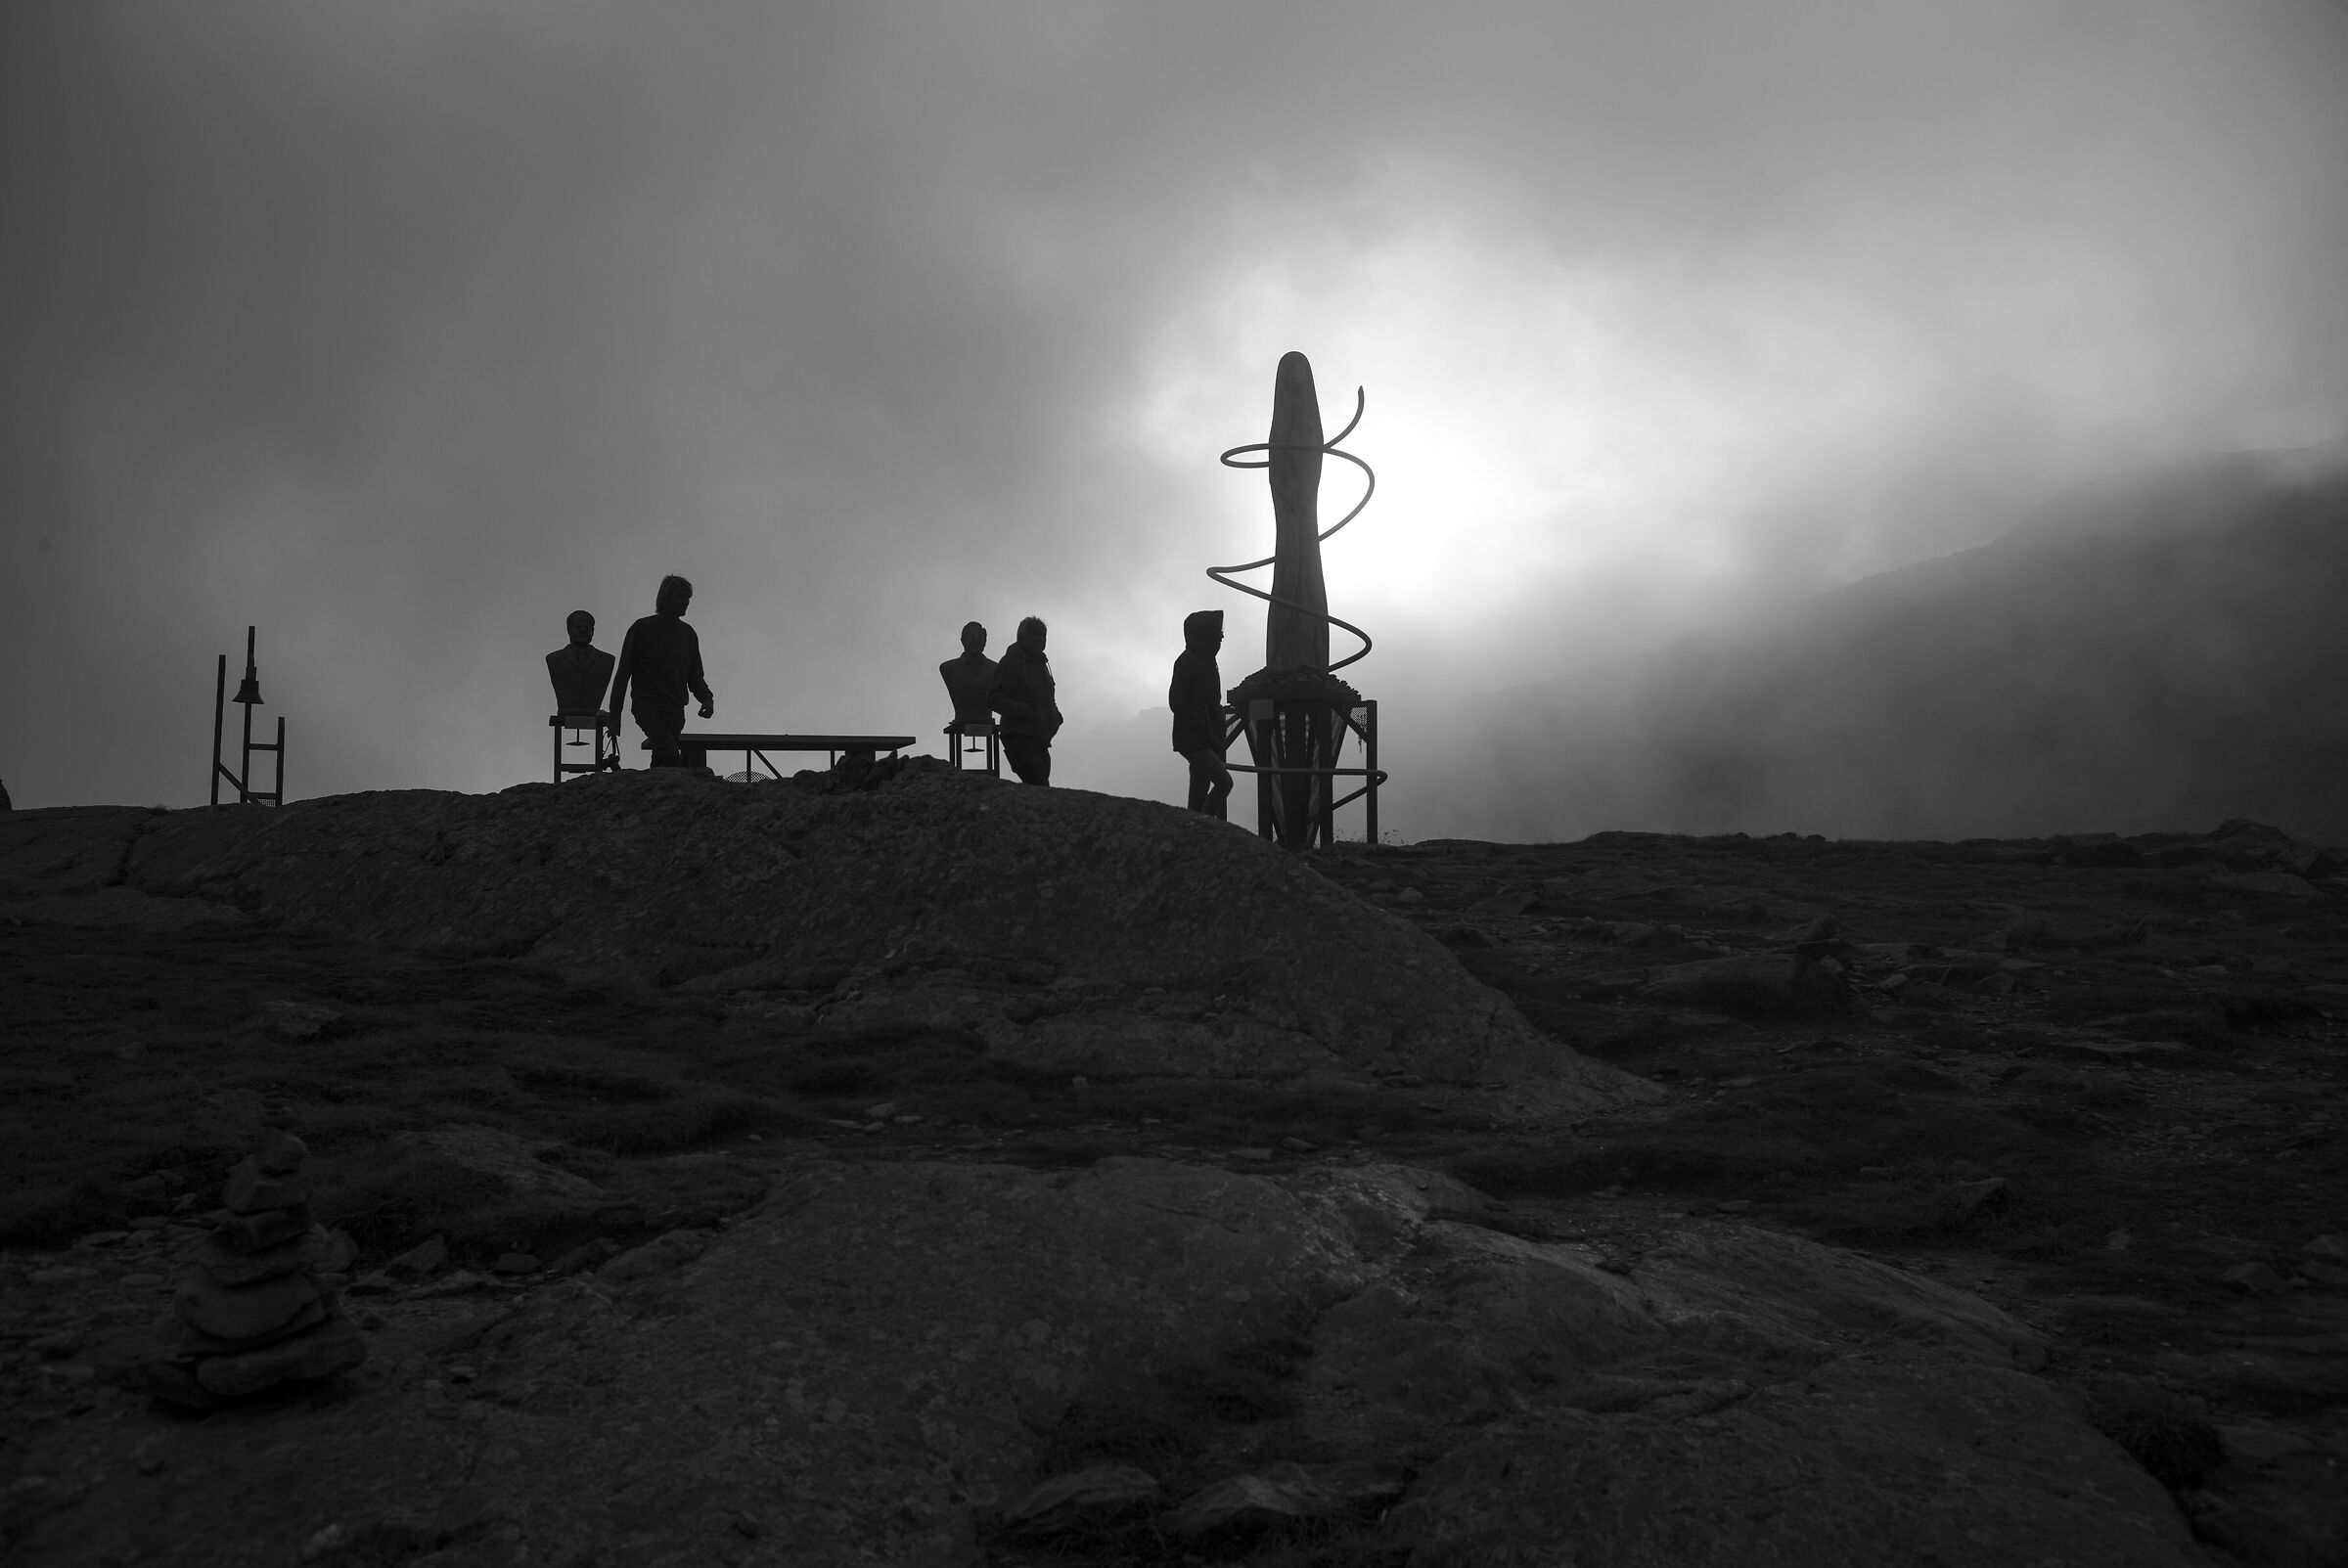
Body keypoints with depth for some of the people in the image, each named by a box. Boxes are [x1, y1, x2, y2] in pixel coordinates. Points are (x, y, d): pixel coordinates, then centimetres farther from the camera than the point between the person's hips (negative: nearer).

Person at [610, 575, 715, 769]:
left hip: (676, 711, 5)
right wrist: (615, 714, 0)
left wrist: (707, 698, -2)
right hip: (648, 707, -5)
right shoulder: (642, 628, 0)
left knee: (661, 765, 4)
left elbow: (695, 677, 21)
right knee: (672, 757, -25)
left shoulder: (688, 634, 15)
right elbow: (623, 673, 3)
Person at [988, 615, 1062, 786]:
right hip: (1019, 738, -9)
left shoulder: (1041, 664, 23)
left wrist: (1054, 714, 13)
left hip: (1040, 739, 9)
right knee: (1039, 786, -21)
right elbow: (994, 700, -11)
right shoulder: (1011, 662, -5)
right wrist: (1025, 712, -20)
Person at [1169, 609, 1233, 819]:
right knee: (1224, 781, -19)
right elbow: (1175, 701, -15)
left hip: (1208, 740, 9)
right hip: (1193, 739, -9)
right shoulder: (1187, 661, -9)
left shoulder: (1207, 660, 18)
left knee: (1199, 793, 7)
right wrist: (1201, 723, -20)